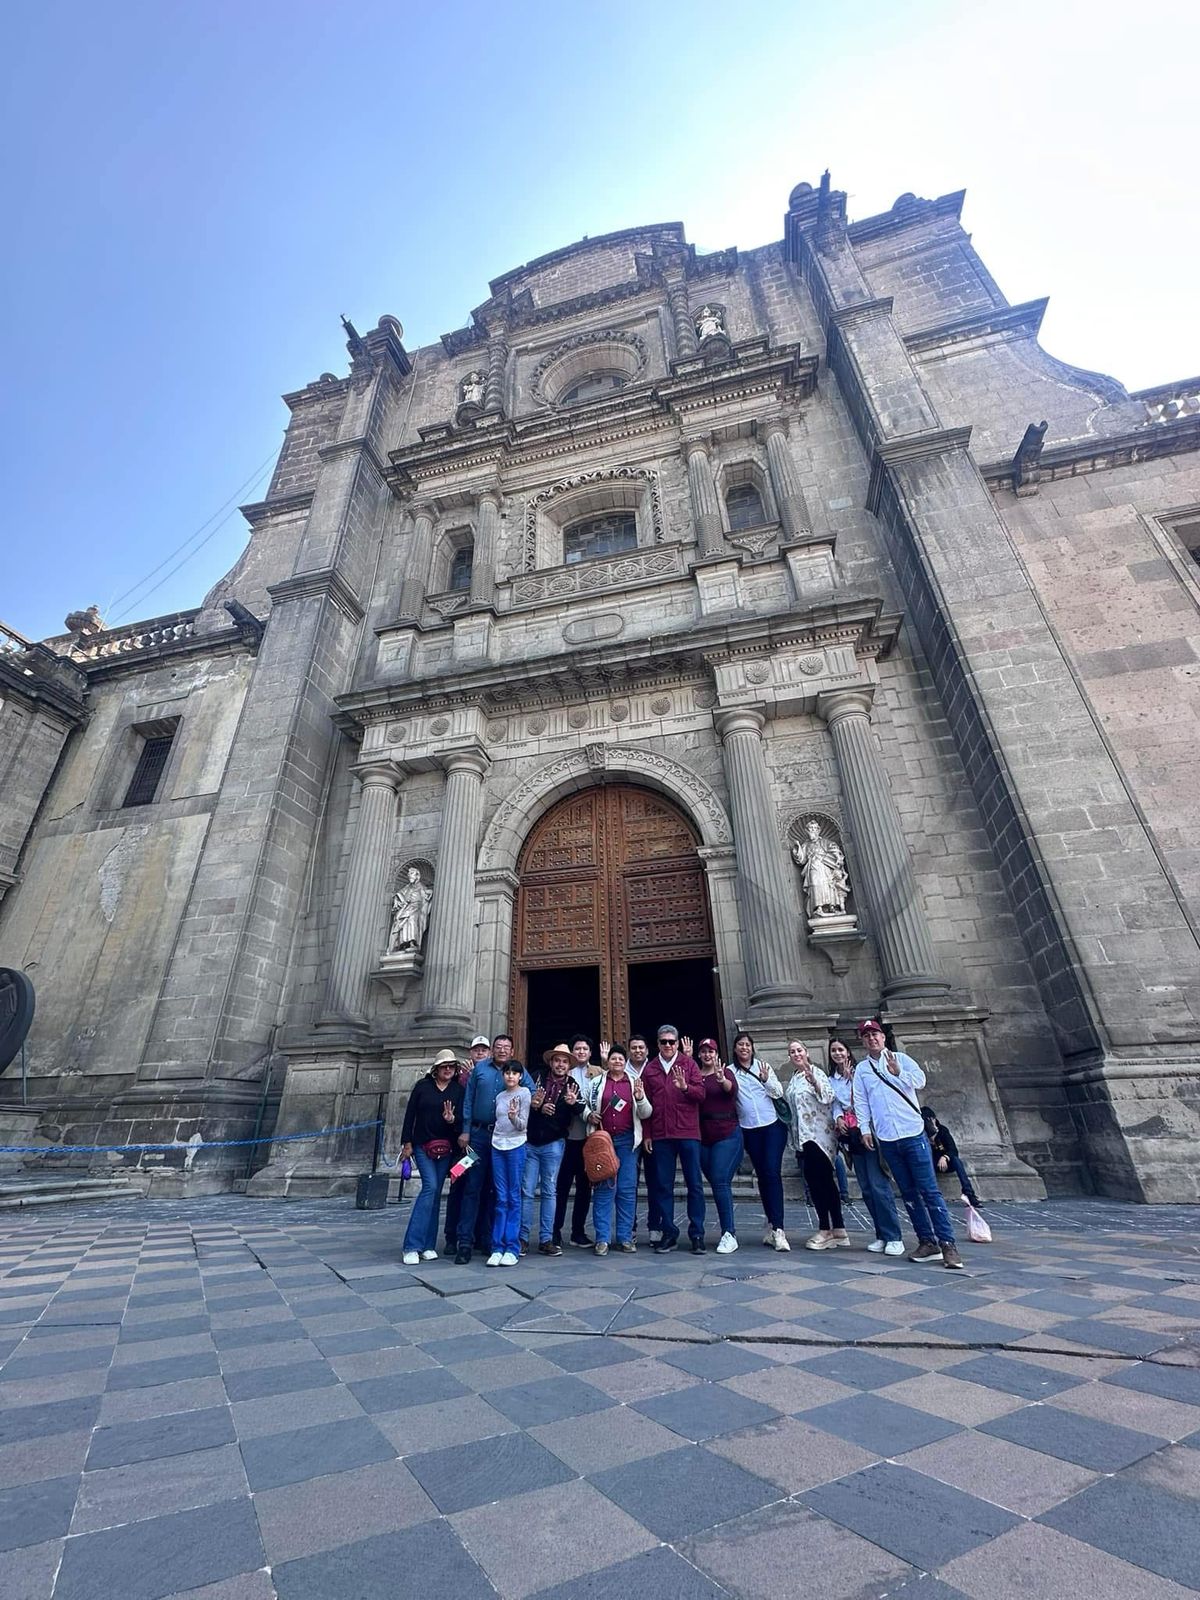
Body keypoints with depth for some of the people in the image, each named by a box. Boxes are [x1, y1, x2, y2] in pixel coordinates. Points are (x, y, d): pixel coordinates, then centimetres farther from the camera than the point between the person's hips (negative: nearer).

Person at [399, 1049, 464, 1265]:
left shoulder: (458, 1090, 2)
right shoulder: (423, 1086, 0)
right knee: (430, 1186, -15)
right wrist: (407, 1143, -1)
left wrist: (452, 1119, -24)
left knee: (435, 1193, 6)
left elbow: (462, 1118, -2)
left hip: (446, 1148, 2)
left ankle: (427, 1245, 16)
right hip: (422, 1145, -2)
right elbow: (409, 1114, 2)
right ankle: (412, 1246, -8)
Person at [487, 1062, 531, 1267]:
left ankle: (512, 1248, 7)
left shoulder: (525, 1093, -3)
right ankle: (498, 1247, 10)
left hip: (516, 1146, -4)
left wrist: (514, 1117, -26)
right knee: (501, 1198, 5)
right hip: (497, 1147, 4)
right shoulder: (499, 1096, 13)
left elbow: (523, 1125, -7)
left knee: (514, 1197, 0)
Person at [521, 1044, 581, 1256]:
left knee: (549, 1192, 9)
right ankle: (523, 1238, 17)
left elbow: (578, 1111, -14)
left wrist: (573, 1103, -34)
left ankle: (546, 1240, 19)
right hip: (529, 1142, -1)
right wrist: (537, 1107, -20)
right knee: (526, 1191, 5)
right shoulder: (538, 1078, -2)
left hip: (553, 1144, 1)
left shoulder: (572, 1086, 1)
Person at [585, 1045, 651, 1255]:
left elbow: (645, 1114, 6)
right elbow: (584, 1105, 11)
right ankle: (602, 1238, 9)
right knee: (603, 1189, 0)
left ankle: (625, 1237, 15)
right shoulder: (596, 1083, 7)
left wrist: (640, 1098, -13)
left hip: (627, 1141, 1)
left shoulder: (635, 1082, 8)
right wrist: (589, 1115, -9)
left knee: (628, 1189, 4)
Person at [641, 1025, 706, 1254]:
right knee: (663, 1186, 8)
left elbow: (701, 1093, -5)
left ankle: (697, 1234, 17)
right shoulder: (649, 1068, 6)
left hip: (688, 1133, -2)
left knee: (694, 1184, 4)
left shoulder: (688, 1064, 3)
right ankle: (669, 1233, 21)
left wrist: (685, 1087, -24)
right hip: (660, 1135, 2)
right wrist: (647, 1135, 4)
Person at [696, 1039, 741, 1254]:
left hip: (727, 1134, -4)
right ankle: (730, 1227, 26)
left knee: (720, 1182, -11)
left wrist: (722, 1080, -44)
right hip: (703, 1137, 4)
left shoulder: (725, 1073, -1)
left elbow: (733, 1090, -20)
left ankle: (729, 1234, -3)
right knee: (715, 1183, 10)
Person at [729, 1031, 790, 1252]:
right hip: (749, 1130, 1)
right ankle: (771, 1224, 20)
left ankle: (777, 1228, -8)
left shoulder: (764, 1066, 5)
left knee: (773, 1173, -10)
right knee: (761, 1176, 7)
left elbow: (779, 1093, 3)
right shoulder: (730, 1071, 3)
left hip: (773, 1125, -1)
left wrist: (766, 1079, -14)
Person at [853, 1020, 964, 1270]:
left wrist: (898, 1073, -28)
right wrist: (865, 1129, -3)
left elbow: (920, 1080, -12)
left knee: (929, 1190, -4)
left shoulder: (900, 1058, 2)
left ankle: (947, 1244, 2)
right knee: (908, 1193, 8)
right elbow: (861, 1101, 5)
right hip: (886, 1139, 3)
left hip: (913, 1134, -3)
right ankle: (927, 1242, 17)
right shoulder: (861, 1069, 7)